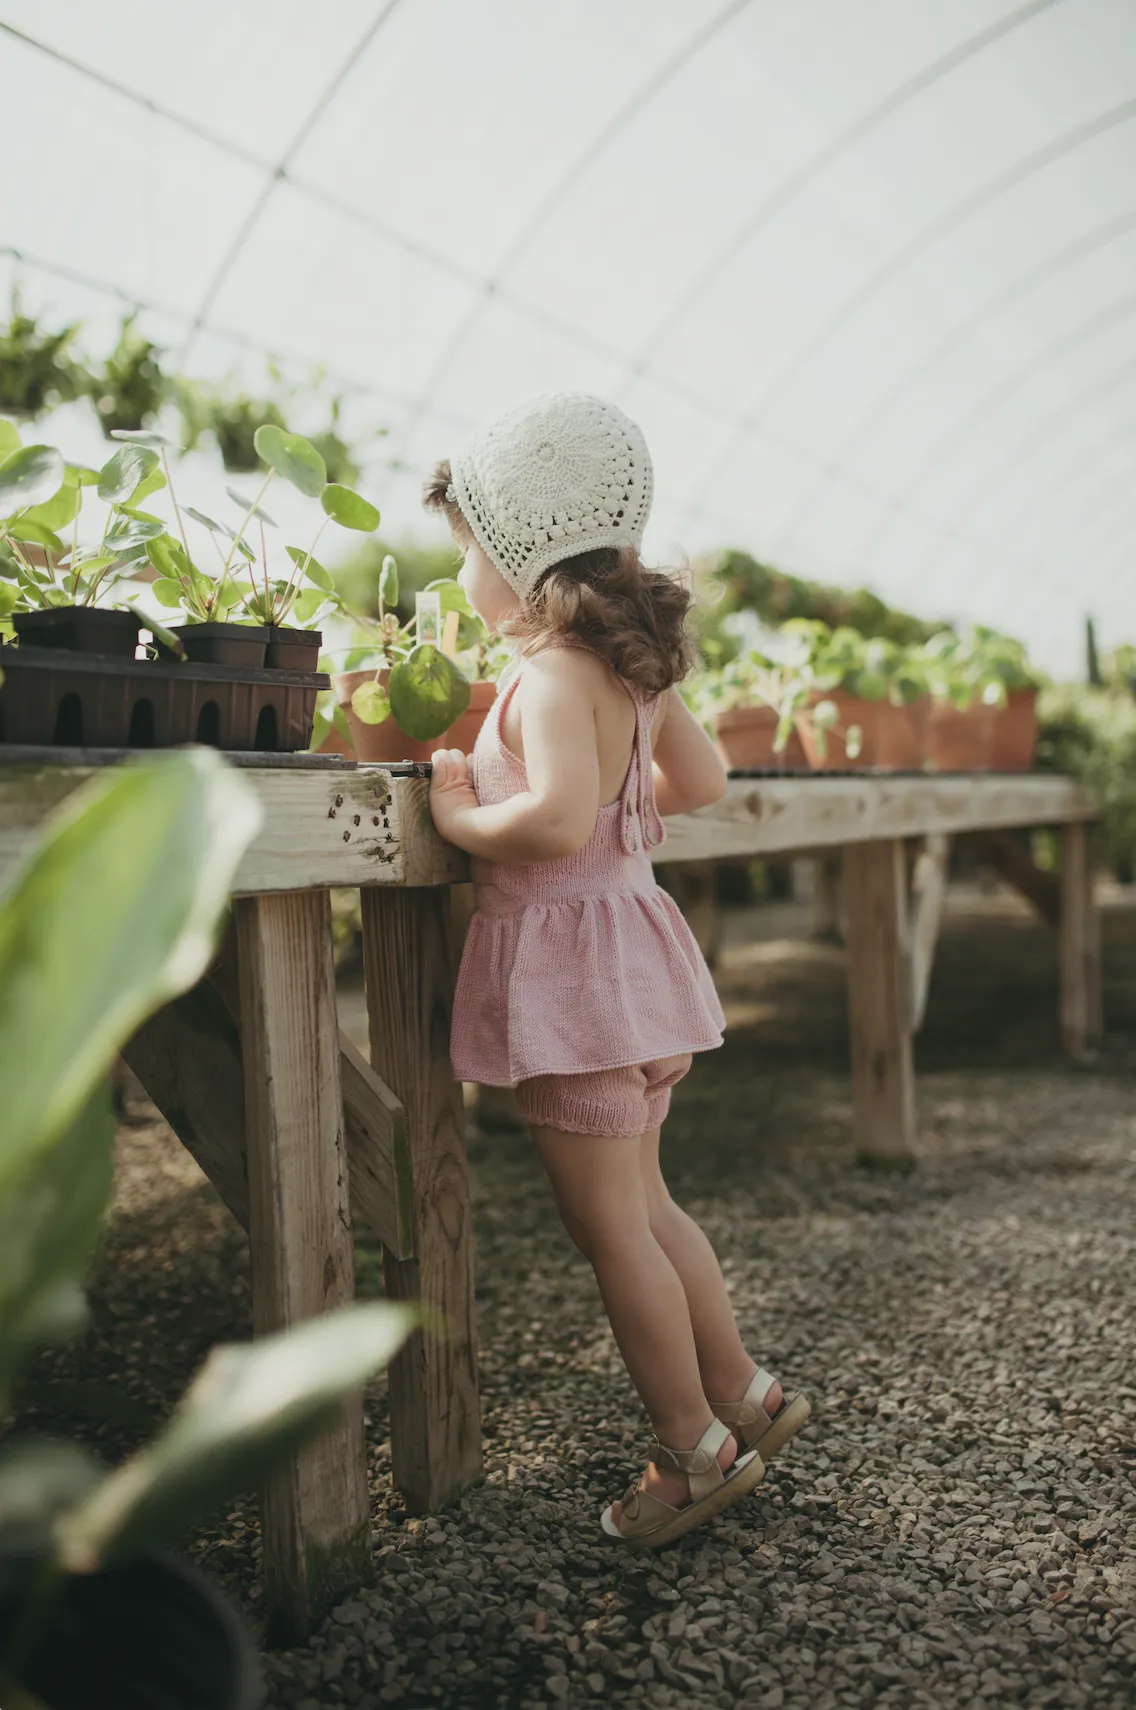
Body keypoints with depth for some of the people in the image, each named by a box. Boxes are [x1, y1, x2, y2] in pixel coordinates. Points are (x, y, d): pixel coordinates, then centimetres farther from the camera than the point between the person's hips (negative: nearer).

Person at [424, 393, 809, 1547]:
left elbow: (557, 817, -32)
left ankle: (694, 1452, 18)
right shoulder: (632, 662, 10)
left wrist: (461, 815, -16)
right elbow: (700, 782, 18)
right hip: (624, 940, 10)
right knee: (641, 1205, 21)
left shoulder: (552, 673, -19)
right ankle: (742, 1395, 32)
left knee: (609, 1226, 4)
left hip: (569, 958, -10)